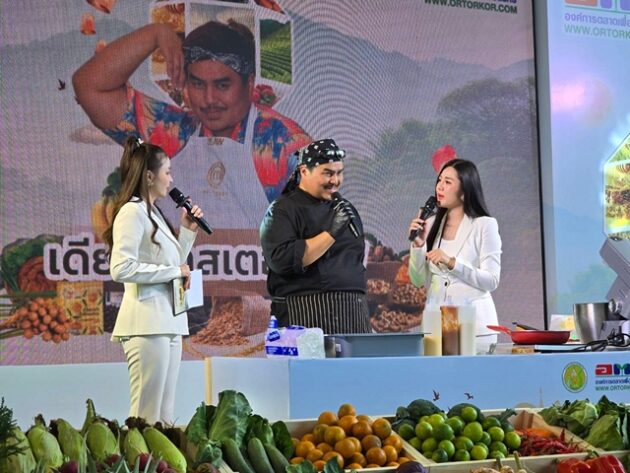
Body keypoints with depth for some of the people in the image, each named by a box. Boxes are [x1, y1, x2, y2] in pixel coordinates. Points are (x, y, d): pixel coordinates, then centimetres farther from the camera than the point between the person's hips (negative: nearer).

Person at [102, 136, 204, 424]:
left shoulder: (153, 213, 19)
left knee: (165, 414, 8)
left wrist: (187, 231, 16)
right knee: (147, 415, -10)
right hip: (147, 324, -10)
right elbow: (121, 268, -20)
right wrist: (174, 271, -13)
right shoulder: (132, 211, -9)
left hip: (167, 322, 10)